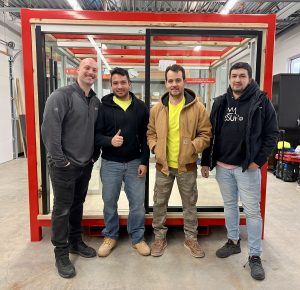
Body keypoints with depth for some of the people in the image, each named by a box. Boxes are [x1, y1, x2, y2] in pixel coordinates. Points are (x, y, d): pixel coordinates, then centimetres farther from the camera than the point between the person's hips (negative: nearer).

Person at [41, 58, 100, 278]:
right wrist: (59, 159, -19)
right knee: (62, 209, 4)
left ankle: (76, 242, 35)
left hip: (86, 164, 7)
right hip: (64, 165, -6)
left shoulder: (96, 101, 10)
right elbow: (49, 128, -19)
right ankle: (61, 253, 18)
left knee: (78, 205, 18)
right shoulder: (61, 96, -12)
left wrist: (95, 155, 10)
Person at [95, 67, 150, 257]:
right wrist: (109, 141, -24)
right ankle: (110, 236, 32)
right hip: (110, 163, -1)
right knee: (109, 202, 12)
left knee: (138, 202, 7)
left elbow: (145, 136, 3)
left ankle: (138, 238, 26)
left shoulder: (140, 107, 2)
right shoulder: (103, 106, -3)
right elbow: (96, 134, -4)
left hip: (135, 163, 1)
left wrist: (144, 161, -3)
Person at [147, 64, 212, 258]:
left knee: (190, 203, 13)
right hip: (163, 165, 2)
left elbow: (206, 134, -3)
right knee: (159, 203, 11)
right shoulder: (157, 109, 1)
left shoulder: (197, 108, -6)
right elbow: (151, 133, 9)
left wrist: (192, 147, -19)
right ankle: (160, 237, 31)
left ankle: (191, 239, 32)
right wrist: (156, 148, -8)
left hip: (187, 165, -1)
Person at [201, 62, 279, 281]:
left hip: (247, 167, -4)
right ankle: (233, 242, 35)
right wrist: (206, 162, 6)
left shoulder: (261, 102, -5)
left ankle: (255, 256, 17)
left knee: (252, 211, 3)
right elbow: (210, 133, 8)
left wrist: (258, 161, -11)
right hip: (223, 166, 4)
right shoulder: (220, 102, 5)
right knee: (230, 206, 16)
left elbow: (272, 134, -4)